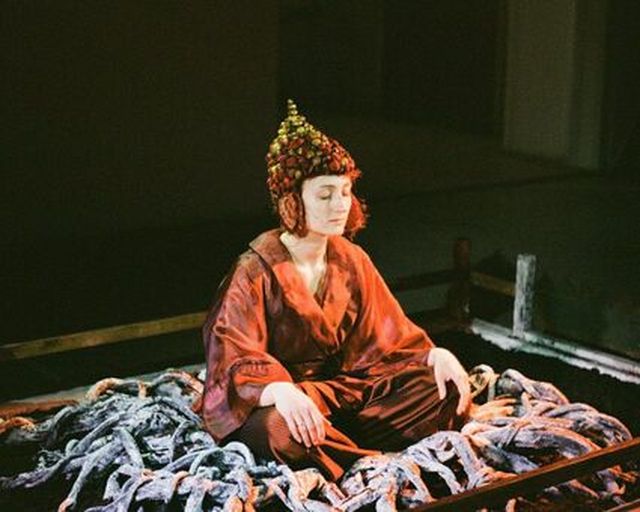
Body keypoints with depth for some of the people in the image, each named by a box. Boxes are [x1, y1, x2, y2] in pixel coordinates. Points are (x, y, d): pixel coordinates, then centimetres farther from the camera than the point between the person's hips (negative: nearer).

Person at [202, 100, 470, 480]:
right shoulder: (256, 270, -14)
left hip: (342, 385, 6)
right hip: (272, 400, -6)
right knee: (284, 431, -41)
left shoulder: (351, 260, 4)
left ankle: (339, 452, -21)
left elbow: (386, 334, 5)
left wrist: (435, 355, -16)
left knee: (445, 386, -10)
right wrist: (280, 390, -44)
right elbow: (234, 359, -23)